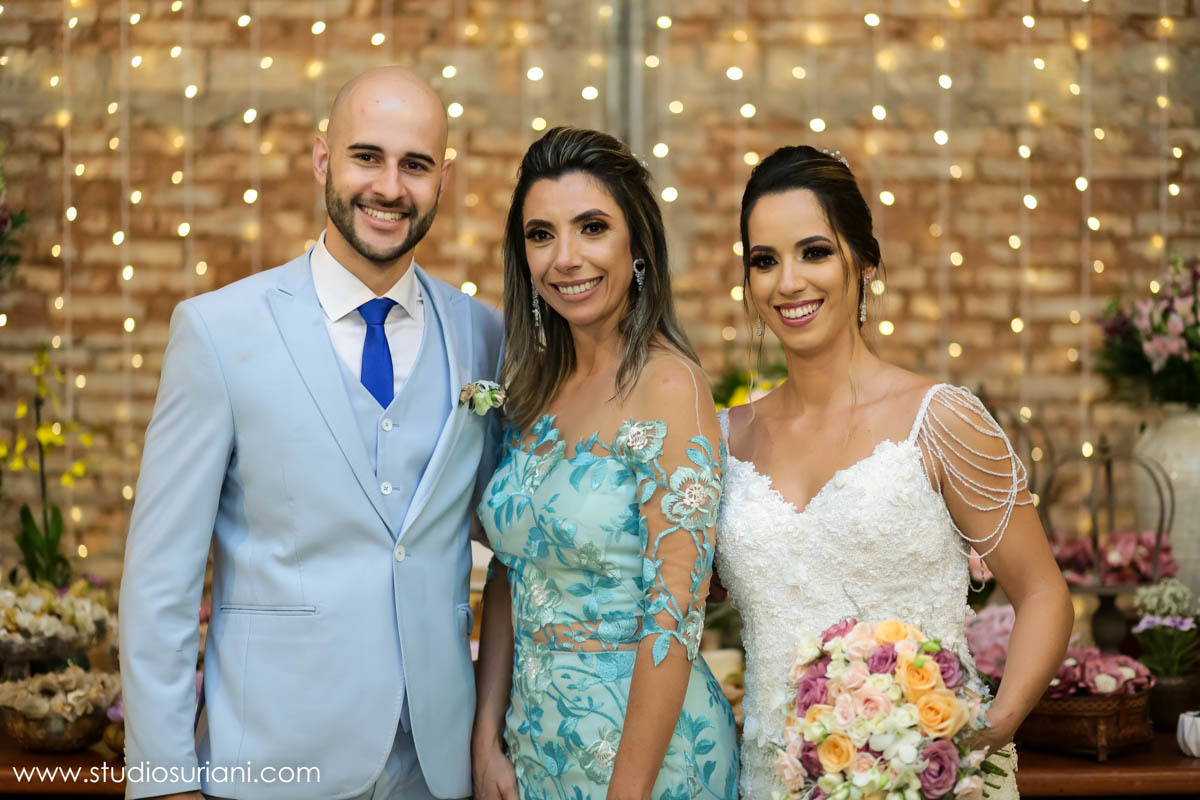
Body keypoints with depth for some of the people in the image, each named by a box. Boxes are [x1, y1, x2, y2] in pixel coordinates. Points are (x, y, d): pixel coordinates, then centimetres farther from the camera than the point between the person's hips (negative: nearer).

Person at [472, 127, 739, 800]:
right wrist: (488, 742, 1)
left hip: (645, 742, -6)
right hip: (535, 735, 6)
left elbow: (675, 615, -19)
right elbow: (508, 577, 8)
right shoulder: (535, 386, 4)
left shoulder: (669, 384, -17)